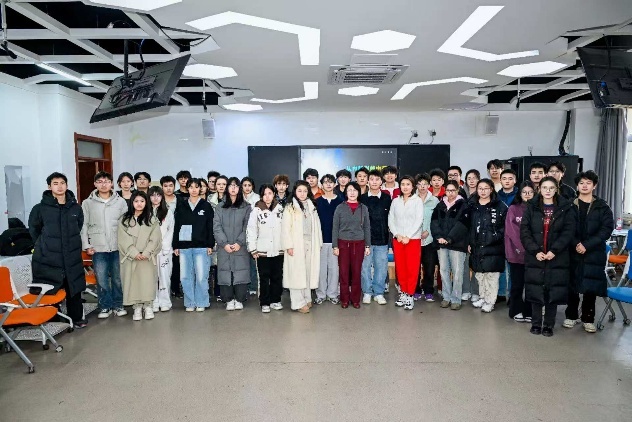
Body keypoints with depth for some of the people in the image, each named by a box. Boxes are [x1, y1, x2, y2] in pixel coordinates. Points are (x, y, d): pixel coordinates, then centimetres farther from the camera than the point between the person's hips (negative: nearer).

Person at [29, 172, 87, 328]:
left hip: (72, 257, 3)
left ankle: (76, 318, 21)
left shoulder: (76, 208, 4)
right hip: (48, 257, -2)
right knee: (50, 291, 1)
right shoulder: (40, 208, -3)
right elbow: (33, 229, 11)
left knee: (74, 289, 8)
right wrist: (43, 245, 10)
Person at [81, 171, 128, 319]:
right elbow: (83, 226, 4)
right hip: (98, 248, 0)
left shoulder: (121, 201, 4)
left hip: (118, 247, 0)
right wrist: (86, 246, -1)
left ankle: (118, 305, 22)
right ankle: (105, 306, 17)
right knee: (101, 279, 1)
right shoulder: (88, 203, 4)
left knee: (118, 278, 8)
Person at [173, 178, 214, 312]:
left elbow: (210, 227, 3)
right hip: (184, 246, 2)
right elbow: (176, 226, 9)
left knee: (201, 276, -3)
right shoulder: (181, 206, 10)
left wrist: (210, 245, -3)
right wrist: (175, 245, 4)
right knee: (185, 276, 3)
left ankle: (201, 303, 10)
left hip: (201, 246, -2)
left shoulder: (206, 206, 5)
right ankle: (190, 303, 15)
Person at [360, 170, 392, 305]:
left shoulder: (387, 198, 4)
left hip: (382, 239, 1)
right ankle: (367, 292, 17)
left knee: (381, 266, 5)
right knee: (365, 266, 4)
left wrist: (387, 229, 2)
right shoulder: (362, 198, 2)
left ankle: (378, 293, 17)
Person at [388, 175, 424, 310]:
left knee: (412, 268, -4)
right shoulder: (395, 201, 10)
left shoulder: (418, 200, 1)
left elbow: (419, 220, -6)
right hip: (397, 238, 3)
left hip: (413, 238, -3)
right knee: (400, 267, 5)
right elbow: (391, 219, 7)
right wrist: (397, 234, -6)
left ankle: (410, 296, 5)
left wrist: (408, 236, -11)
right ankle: (403, 293, 18)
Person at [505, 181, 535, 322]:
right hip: (516, 253, -2)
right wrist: (524, 247, -16)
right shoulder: (513, 209, 1)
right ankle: (516, 311, 17)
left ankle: (529, 312, 17)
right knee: (517, 284, 5)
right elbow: (512, 231, -7)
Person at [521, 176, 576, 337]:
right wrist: (535, 251, -13)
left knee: (554, 291, 3)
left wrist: (554, 250, -15)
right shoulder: (531, 207, 5)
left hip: (557, 258, 0)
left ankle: (548, 325, 17)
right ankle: (536, 323, 18)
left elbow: (568, 232, -5)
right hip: (535, 257, 1)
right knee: (535, 291, 4)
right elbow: (524, 231, -1)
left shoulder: (566, 208, 3)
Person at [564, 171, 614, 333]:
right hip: (573, 252, 0)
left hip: (594, 254, 0)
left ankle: (588, 319, 15)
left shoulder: (602, 207, 5)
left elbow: (606, 229, -4)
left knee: (591, 286, 2)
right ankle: (571, 316, 19)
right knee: (572, 285, 5)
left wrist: (587, 245, -14)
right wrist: (576, 244, -16)